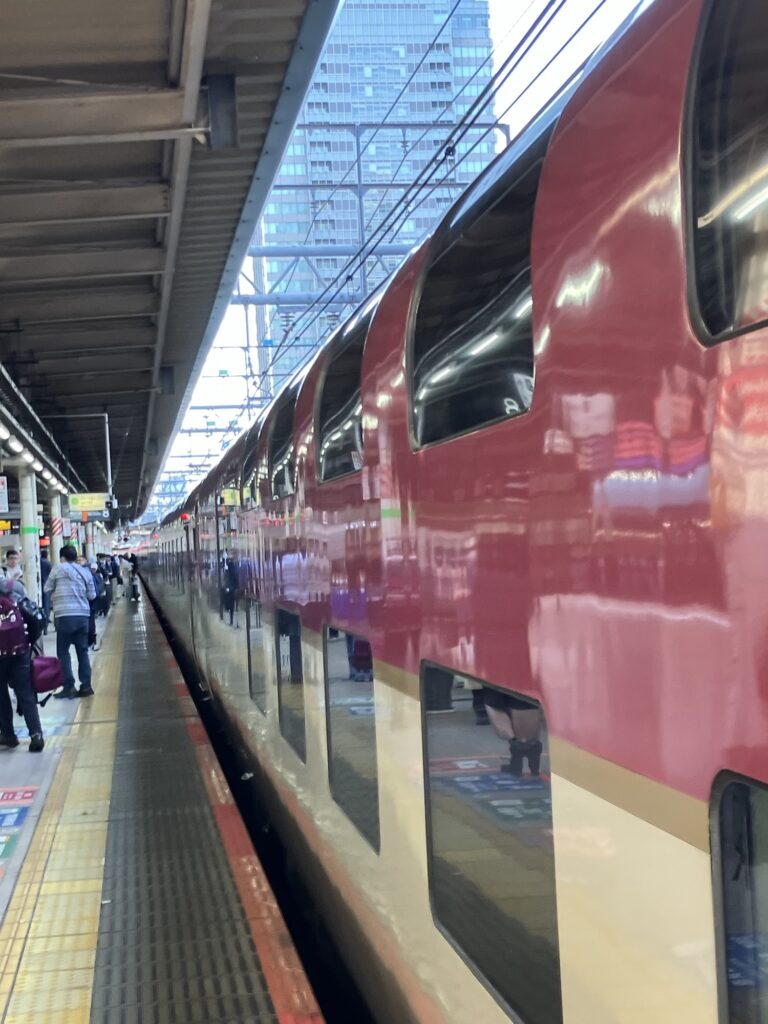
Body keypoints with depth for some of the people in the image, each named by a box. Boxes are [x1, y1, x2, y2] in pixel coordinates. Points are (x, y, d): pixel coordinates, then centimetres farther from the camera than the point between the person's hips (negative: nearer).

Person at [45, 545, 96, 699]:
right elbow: (92, 595, 14)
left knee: (63, 652, 2)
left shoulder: (58, 569, -1)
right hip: (83, 615, 5)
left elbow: (47, 589, 7)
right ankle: (86, 686, 11)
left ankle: (69, 687, -2)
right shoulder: (85, 572, 11)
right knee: (82, 652, 11)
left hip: (65, 616, -5)